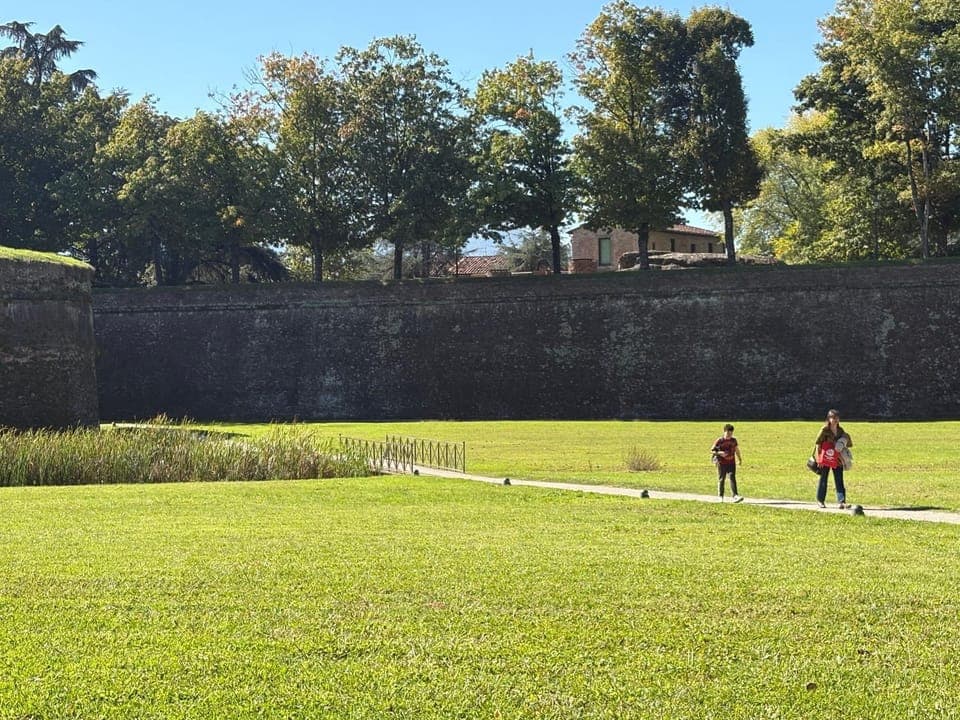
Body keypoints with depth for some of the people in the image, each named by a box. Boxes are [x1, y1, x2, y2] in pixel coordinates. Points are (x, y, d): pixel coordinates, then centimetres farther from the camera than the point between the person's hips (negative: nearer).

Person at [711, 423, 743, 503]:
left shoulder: (734, 440, 5)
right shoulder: (719, 440, -8)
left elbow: (737, 450, 20)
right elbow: (712, 450, -6)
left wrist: (739, 459, 27)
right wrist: (719, 453, -22)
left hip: (731, 462, 3)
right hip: (721, 463, -2)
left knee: (732, 478, -9)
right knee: (721, 479, 5)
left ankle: (735, 496, -16)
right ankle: (721, 497, 17)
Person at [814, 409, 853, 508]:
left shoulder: (840, 431, 8)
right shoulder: (825, 430, -7)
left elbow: (849, 444, 16)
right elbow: (817, 443, -7)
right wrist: (817, 457, -12)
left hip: (837, 459, 4)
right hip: (825, 459, -4)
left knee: (839, 480, -3)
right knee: (823, 479, 5)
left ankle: (842, 501, -7)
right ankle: (820, 500, 17)